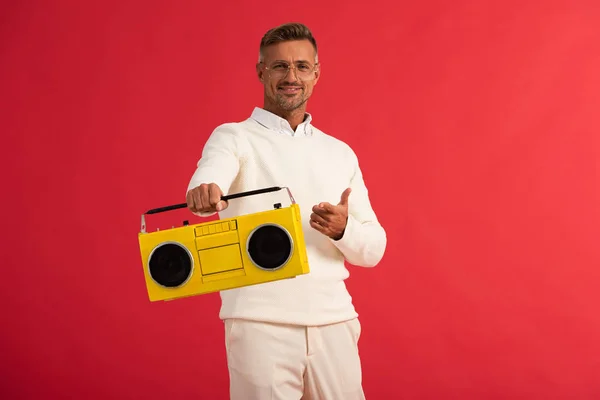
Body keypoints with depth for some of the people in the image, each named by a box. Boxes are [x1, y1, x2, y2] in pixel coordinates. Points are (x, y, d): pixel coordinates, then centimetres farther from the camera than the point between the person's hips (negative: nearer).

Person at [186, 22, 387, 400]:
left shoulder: (341, 153, 14)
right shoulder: (233, 137, 3)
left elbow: (374, 249, 11)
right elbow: (210, 176, -21)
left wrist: (343, 229, -11)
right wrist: (204, 191, -45)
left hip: (334, 321, 4)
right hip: (260, 321, -3)